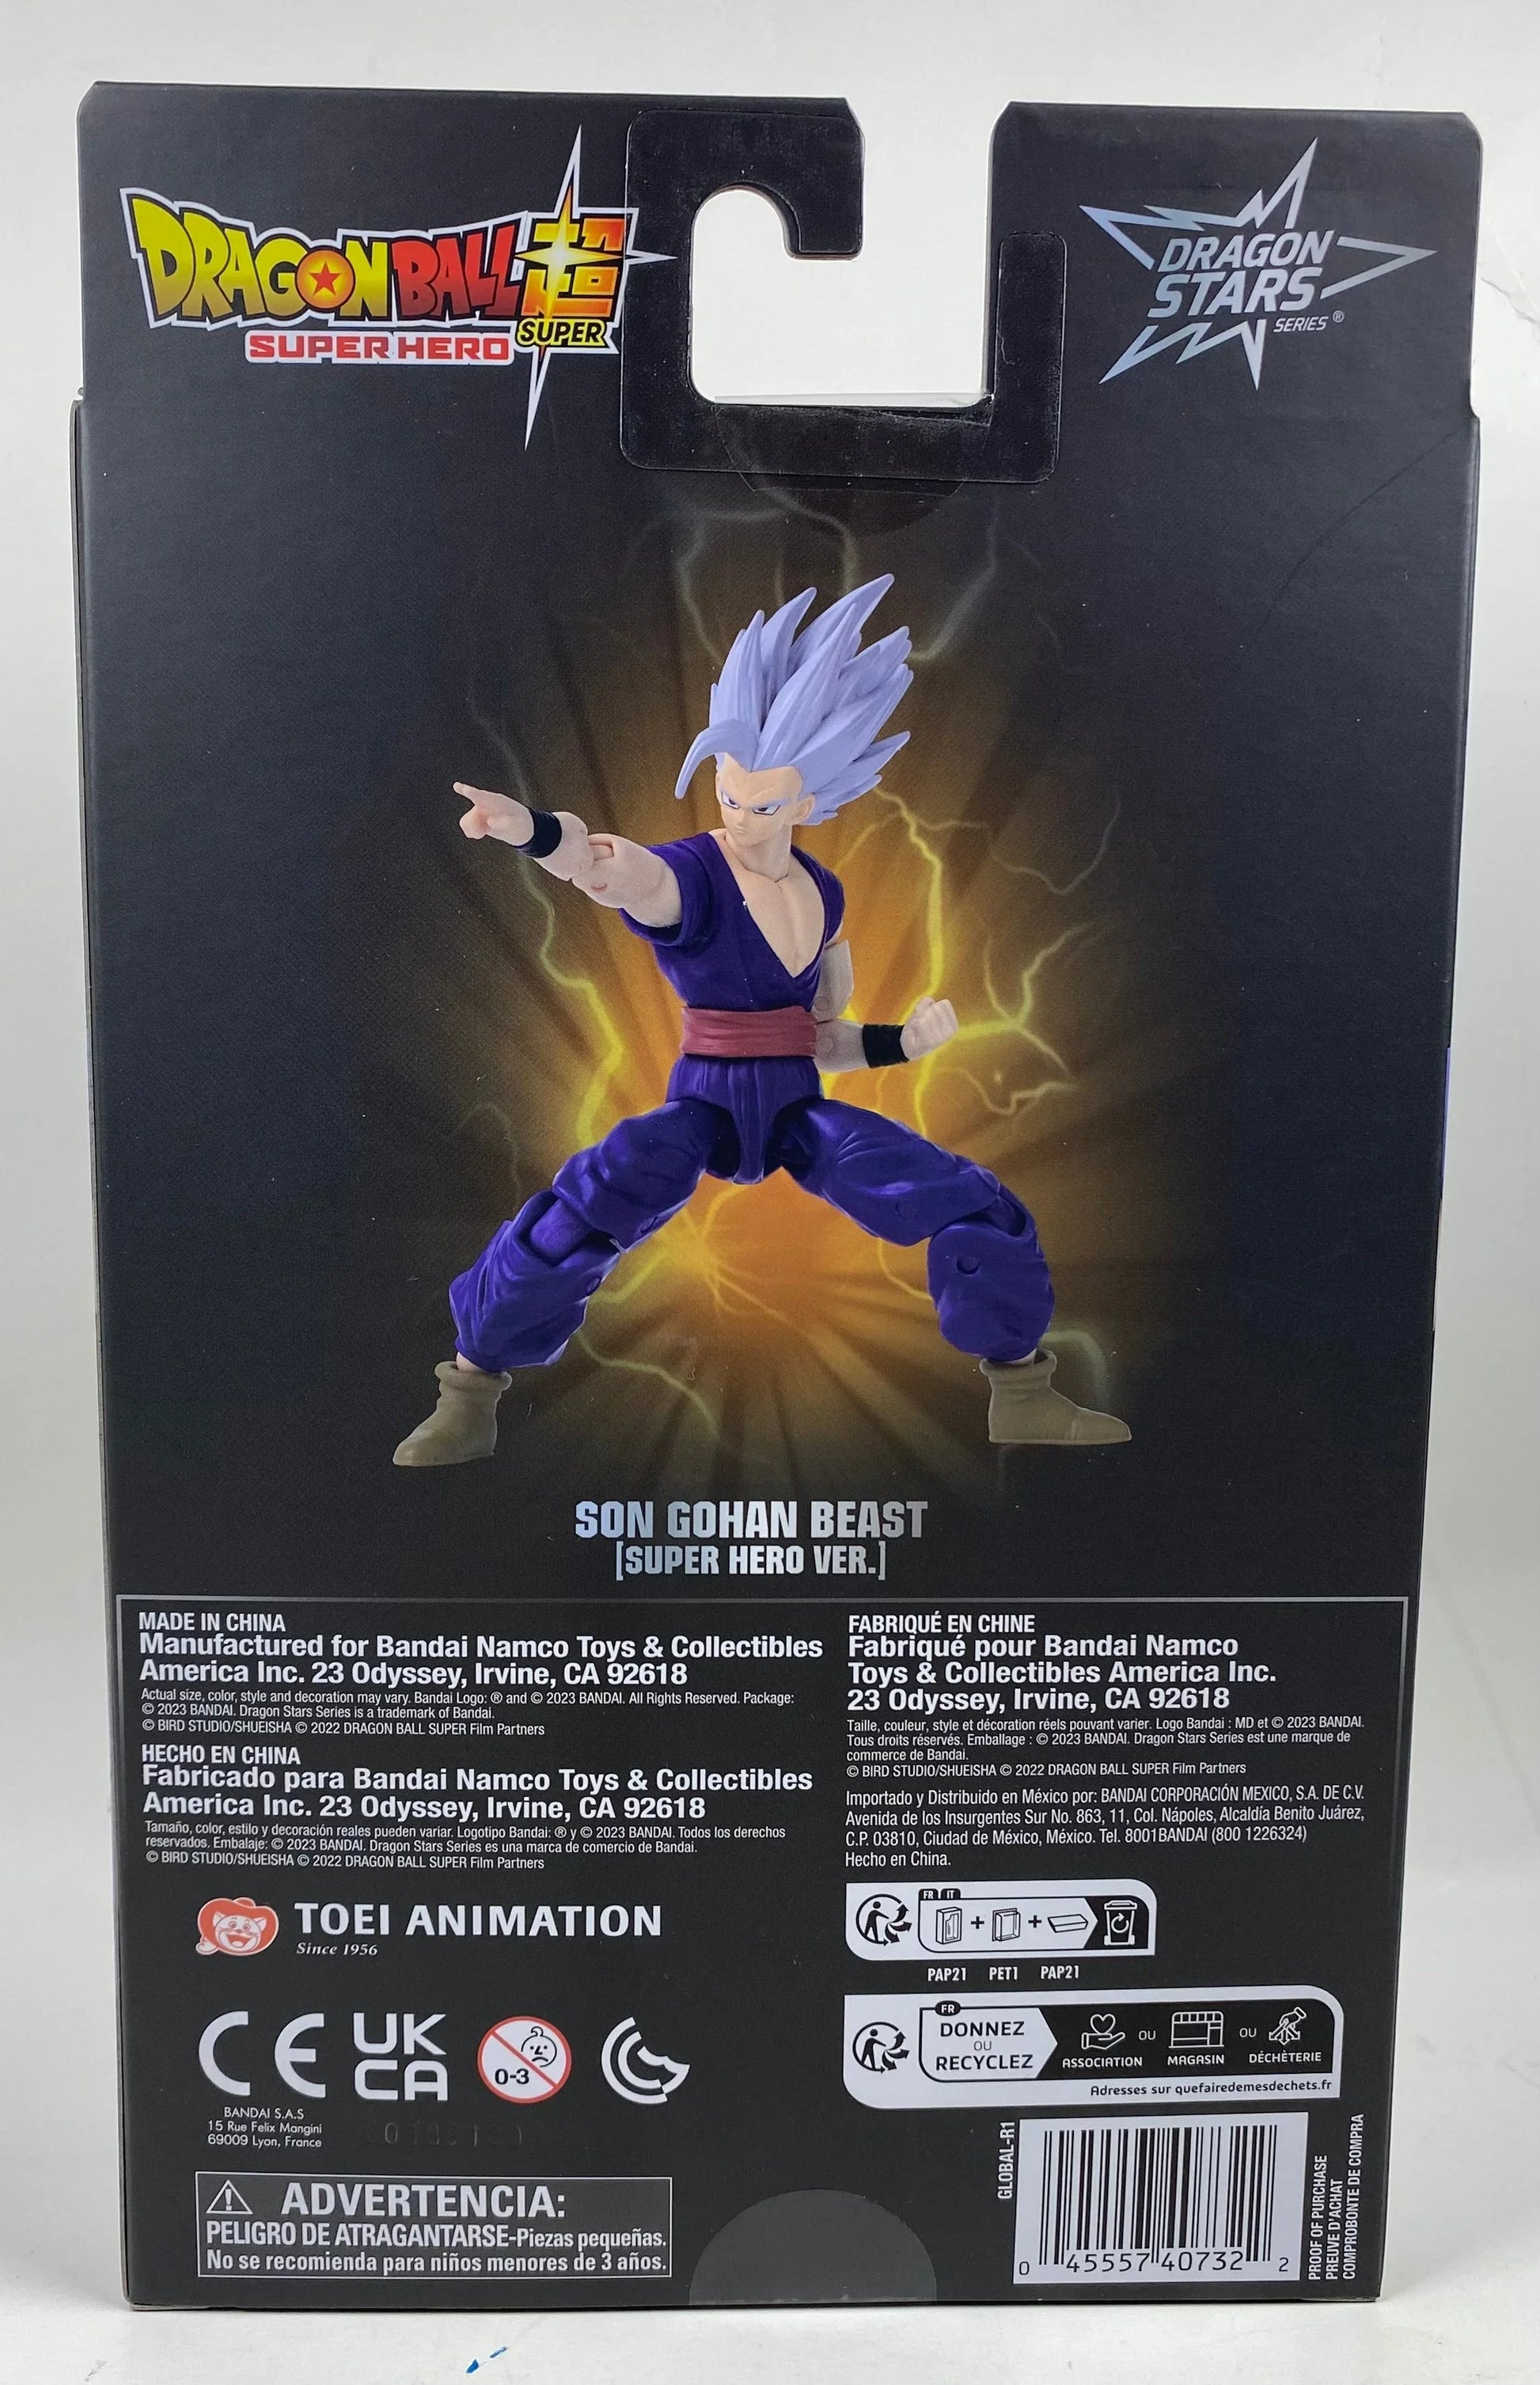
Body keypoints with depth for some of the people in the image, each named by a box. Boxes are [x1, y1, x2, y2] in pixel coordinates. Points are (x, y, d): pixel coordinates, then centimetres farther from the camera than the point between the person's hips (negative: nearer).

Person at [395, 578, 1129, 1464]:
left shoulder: (824, 894, 7)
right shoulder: (686, 875, -10)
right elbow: (611, 866, -36)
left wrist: (905, 1042, -2)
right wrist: (532, 826, -58)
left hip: (800, 1112, 5)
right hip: (706, 1106, -4)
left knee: (982, 1210, -9)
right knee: (584, 1208, -33)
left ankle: (1025, 1399, 10)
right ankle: (471, 1398, -13)